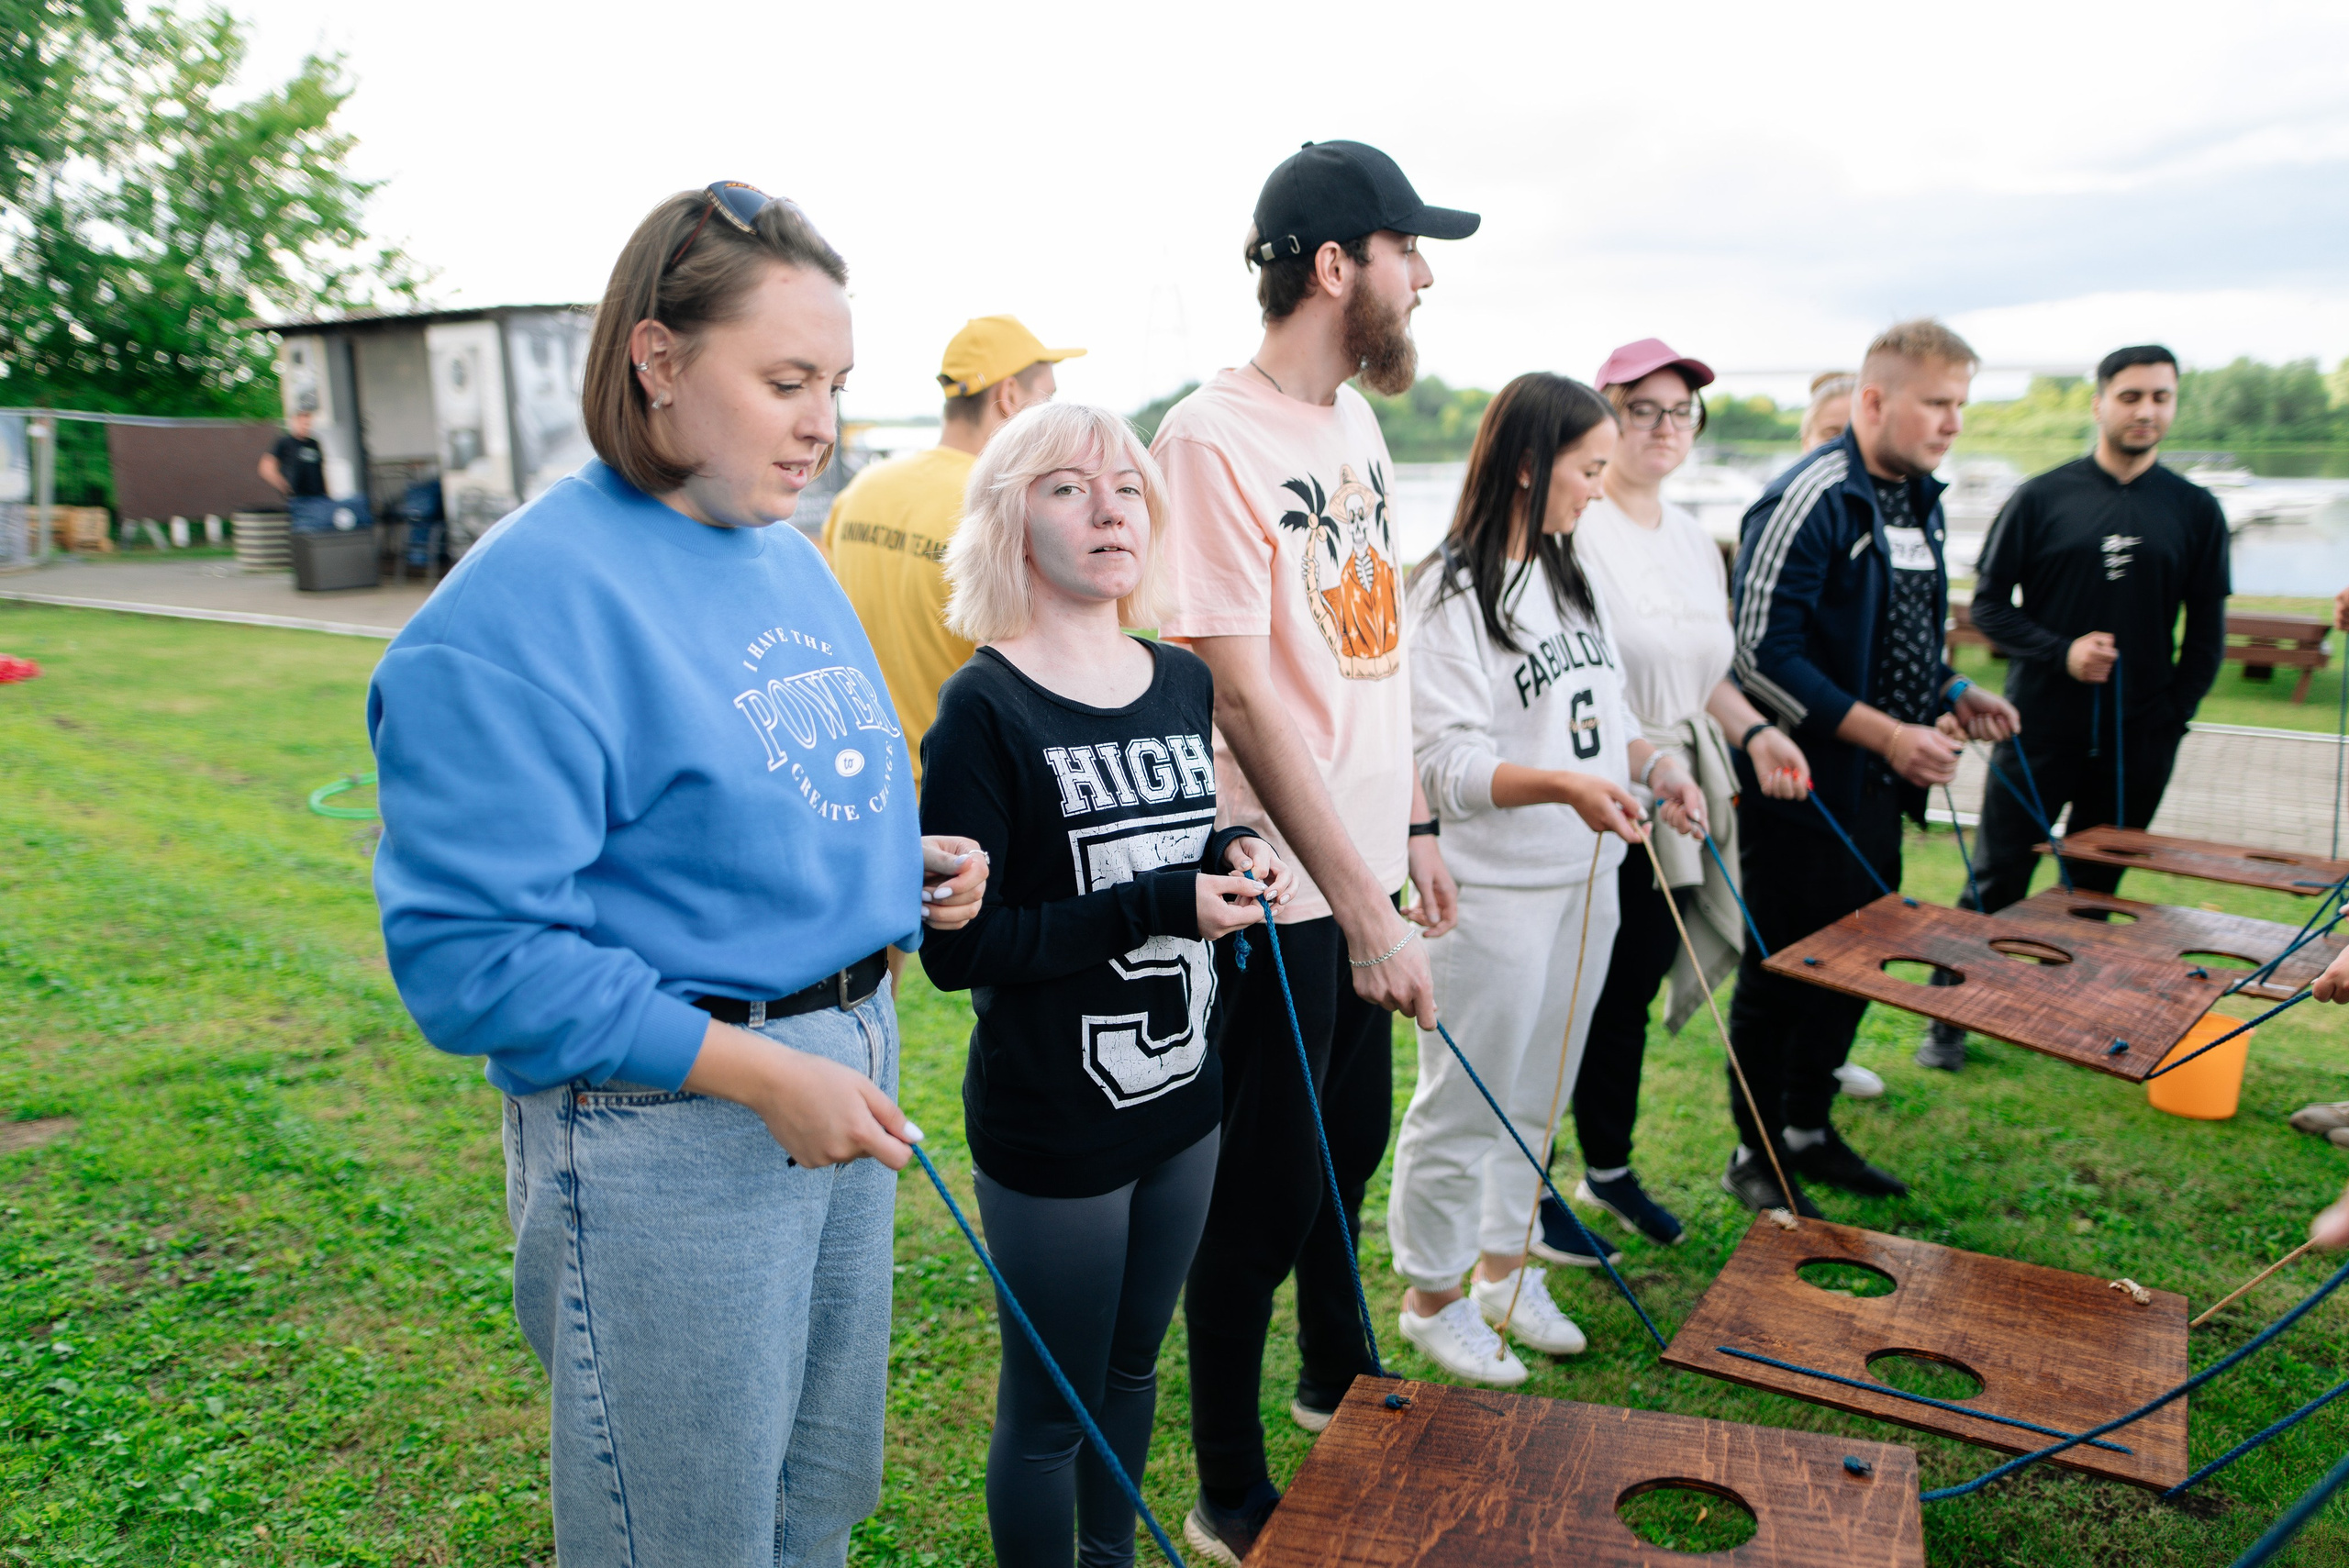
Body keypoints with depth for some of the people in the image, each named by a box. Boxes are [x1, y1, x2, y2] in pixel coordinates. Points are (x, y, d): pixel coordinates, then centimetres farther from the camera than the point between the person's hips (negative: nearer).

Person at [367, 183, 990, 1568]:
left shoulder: (792, 559, 7)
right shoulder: (524, 605, -20)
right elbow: (469, 949, -21)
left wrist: (912, 863, -1)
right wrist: (759, 1071, -23)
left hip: (851, 1074, 8)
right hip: (669, 1125, -7)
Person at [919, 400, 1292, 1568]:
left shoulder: (1183, 683, 3)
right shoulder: (986, 707, -17)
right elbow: (957, 947, -20)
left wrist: (1232, 860, -5)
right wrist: (1157, 908, -25)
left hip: (1184, 1099, 7)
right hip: (1051, 1131, -6)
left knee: (1133, 1369, 25)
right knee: (1049, 1414, 12)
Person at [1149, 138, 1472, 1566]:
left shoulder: (1358, 427, 9)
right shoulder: (1213, 437, -18)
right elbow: (1243, 698, -22)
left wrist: (1413, 827, 15)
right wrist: (1362, 908, -22)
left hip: (1360, 875, 8)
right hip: (1280, 901, -8)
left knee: (1351, 1146, 24)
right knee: (1266, 1199, 6)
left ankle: (1341, 1381, 48)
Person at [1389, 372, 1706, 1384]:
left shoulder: (1566, 576, 12)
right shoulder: (1453, 591, -15)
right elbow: (1446, 763, -22)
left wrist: (1650, 761, 0)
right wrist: (1563, 784, -35)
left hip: (1584, 879, 8)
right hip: (1490, 894, -8)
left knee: (1537, 1095, 20)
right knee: (1461, 1108, 6)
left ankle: (1504, 1267, 38)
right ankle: (1433, 1296, 24)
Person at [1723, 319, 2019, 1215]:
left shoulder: (1919, 500, 12)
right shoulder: (1808, 500, -17)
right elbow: (1760, 653, -22)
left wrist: (1952, 691, 5)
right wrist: (1886, 733, -22)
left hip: (1877, 788, 9)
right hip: (1800, 787, -9)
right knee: (1782, 969, 2)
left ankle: (1809, 1130, 33)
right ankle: (1756, 1155, 18)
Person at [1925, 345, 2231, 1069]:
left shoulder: (2195, 511, 5)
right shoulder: (2042, 498, -1)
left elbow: (2205, 633, 9)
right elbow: (1988, 604, 1)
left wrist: (2172, 716, 1)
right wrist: (2062, 653, -12)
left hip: (2137, 743, 2)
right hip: (2039, 731, -2)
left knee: (2094, 888, 11)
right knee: (1996, 881, 2)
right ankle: (1949, 1020, 13)